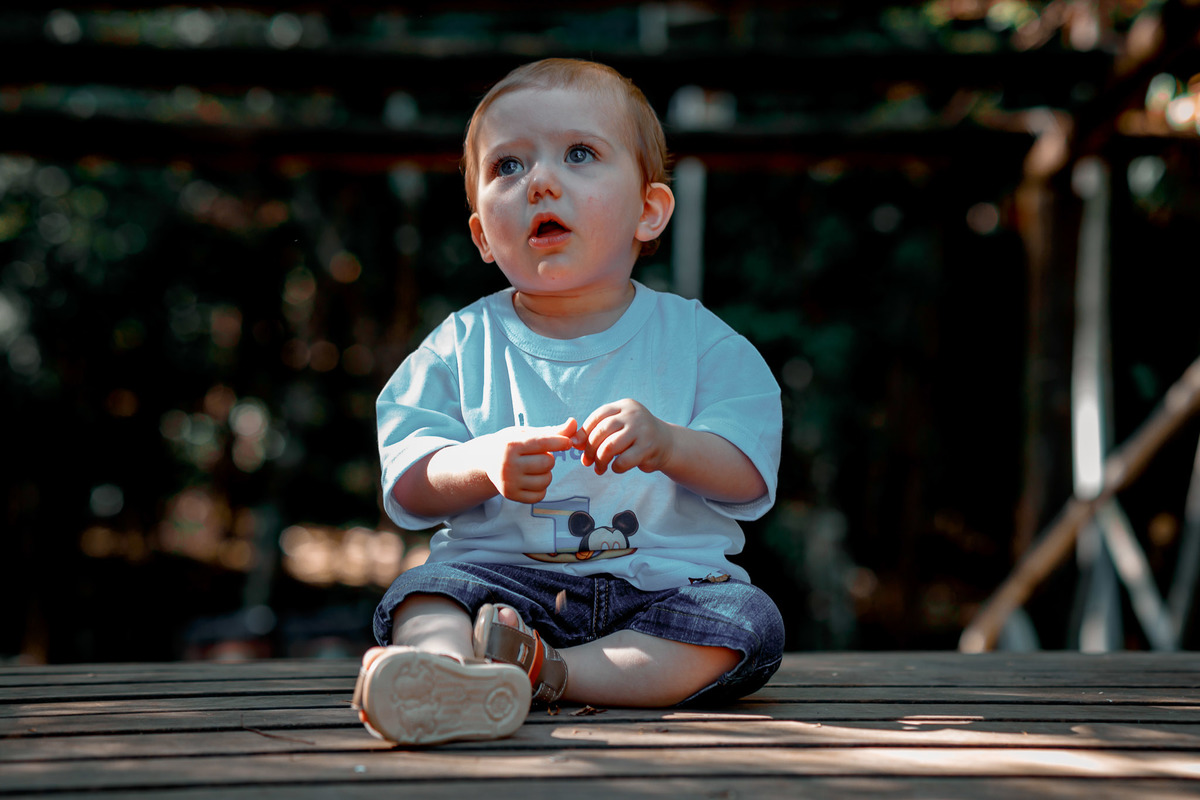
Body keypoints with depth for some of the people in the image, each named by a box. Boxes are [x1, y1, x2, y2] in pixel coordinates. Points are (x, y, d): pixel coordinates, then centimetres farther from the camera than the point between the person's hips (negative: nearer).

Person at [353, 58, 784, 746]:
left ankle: (545, 671, -34)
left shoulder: (697, 337, 6)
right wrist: (485, 463, -20)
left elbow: (749, 475, -2)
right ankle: (450, 668, -58)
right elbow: (407, 483, 1)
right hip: (504, 572, 0)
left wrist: (668, 445, -21)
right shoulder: (462, 346, 8)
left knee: (749, 623, -26)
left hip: (663, 577, 0)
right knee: (424, 593, -26)